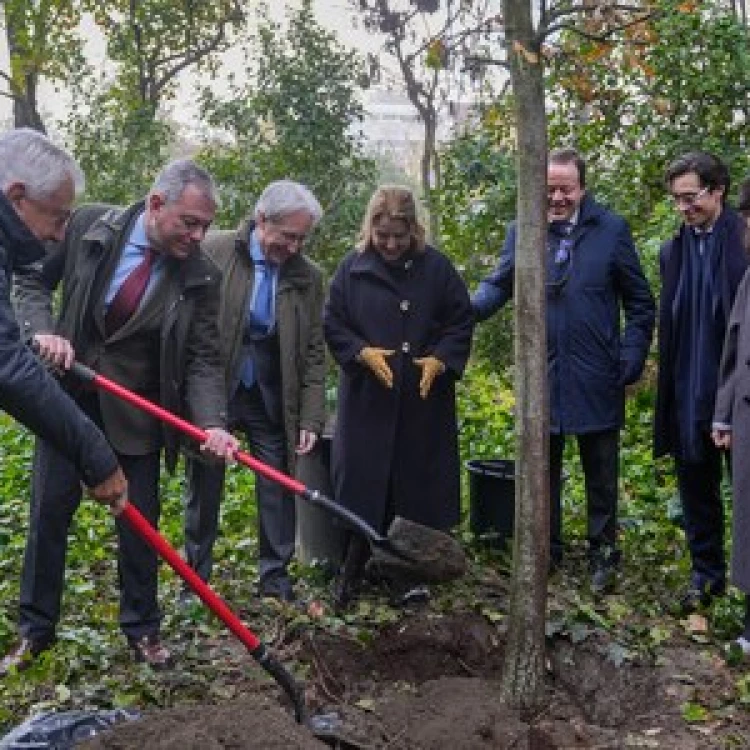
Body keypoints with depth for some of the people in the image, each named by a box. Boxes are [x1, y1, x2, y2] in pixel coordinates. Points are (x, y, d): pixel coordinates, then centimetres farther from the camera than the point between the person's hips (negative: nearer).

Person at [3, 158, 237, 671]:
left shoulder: (201, 277, -12)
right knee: (50, 511, 8)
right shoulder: (89, 226, -10)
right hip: (68, 396, 1)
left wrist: (213, 423, -28)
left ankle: (142, 628, 28)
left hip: (137, 413, 0)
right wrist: (44, 331, -16)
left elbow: (203, 360, -12)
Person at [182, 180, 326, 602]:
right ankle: (195, 580, 26)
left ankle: (276, 580, 23)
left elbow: (314, 352, 2)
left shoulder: (309, 276, -2)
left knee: (279, 487, 7)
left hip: (271, 400, 2)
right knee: (204, 486, 10)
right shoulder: (214, 252, -10)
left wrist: (311, 417, -3)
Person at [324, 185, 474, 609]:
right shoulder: (353, 268, 0)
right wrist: (363, 353, -14)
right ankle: (354, 569, 16)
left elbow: (462, 322, 3)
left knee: (419, 485, 8)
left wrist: (440, 360, -13)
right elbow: (332, 324, 3)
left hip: (424, 401, 0)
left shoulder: (436, 267, -1)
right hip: (367, 399, 0)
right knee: (363, 482, 3)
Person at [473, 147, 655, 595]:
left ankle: (604, 555, 27)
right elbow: (498, 285, 1)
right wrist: (466, 310, -20)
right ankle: (547, 550, 31)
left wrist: (632, 359, -5)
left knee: (601, 475, 11)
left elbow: (640, 303, 2)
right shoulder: (524, 231, -1)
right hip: (541, 376, 2)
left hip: (598, 381, -1)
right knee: (542, 471, 15)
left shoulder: (611, 230, -3)